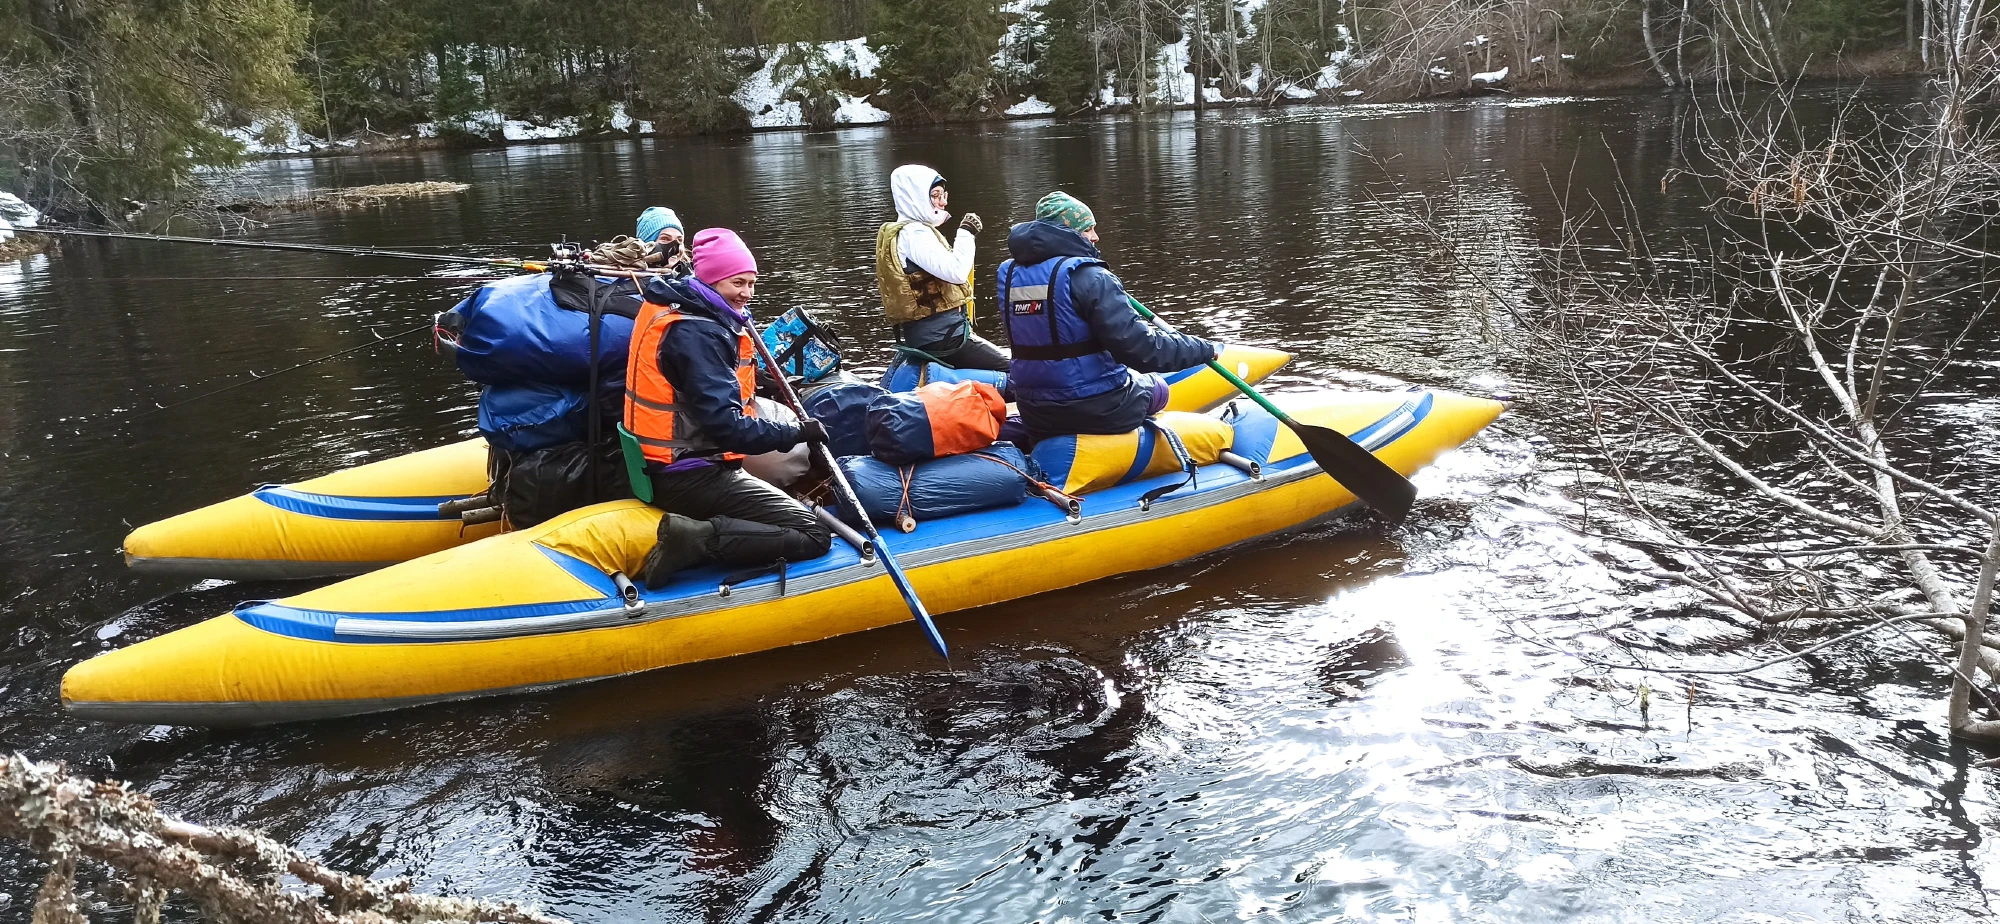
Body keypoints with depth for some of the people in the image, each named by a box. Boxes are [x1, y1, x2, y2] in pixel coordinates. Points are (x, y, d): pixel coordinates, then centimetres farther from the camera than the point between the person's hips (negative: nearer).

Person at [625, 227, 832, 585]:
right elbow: (726, 426, -25)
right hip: (693, 478, -10)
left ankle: (694, 531, 7)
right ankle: (698, 539, -21)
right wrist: (797, 433, -16)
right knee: (814, 535, -15)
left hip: (668, 469, 10)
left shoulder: (676, 308, 11)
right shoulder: (696, 333, -19)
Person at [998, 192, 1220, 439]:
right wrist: (1205, 349, -13)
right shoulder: (1088, 277, -20)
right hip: (1097, 412, -6)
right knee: (1155, 388, 27)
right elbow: (1136, 347, -25)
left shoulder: (1009, 275, 1)